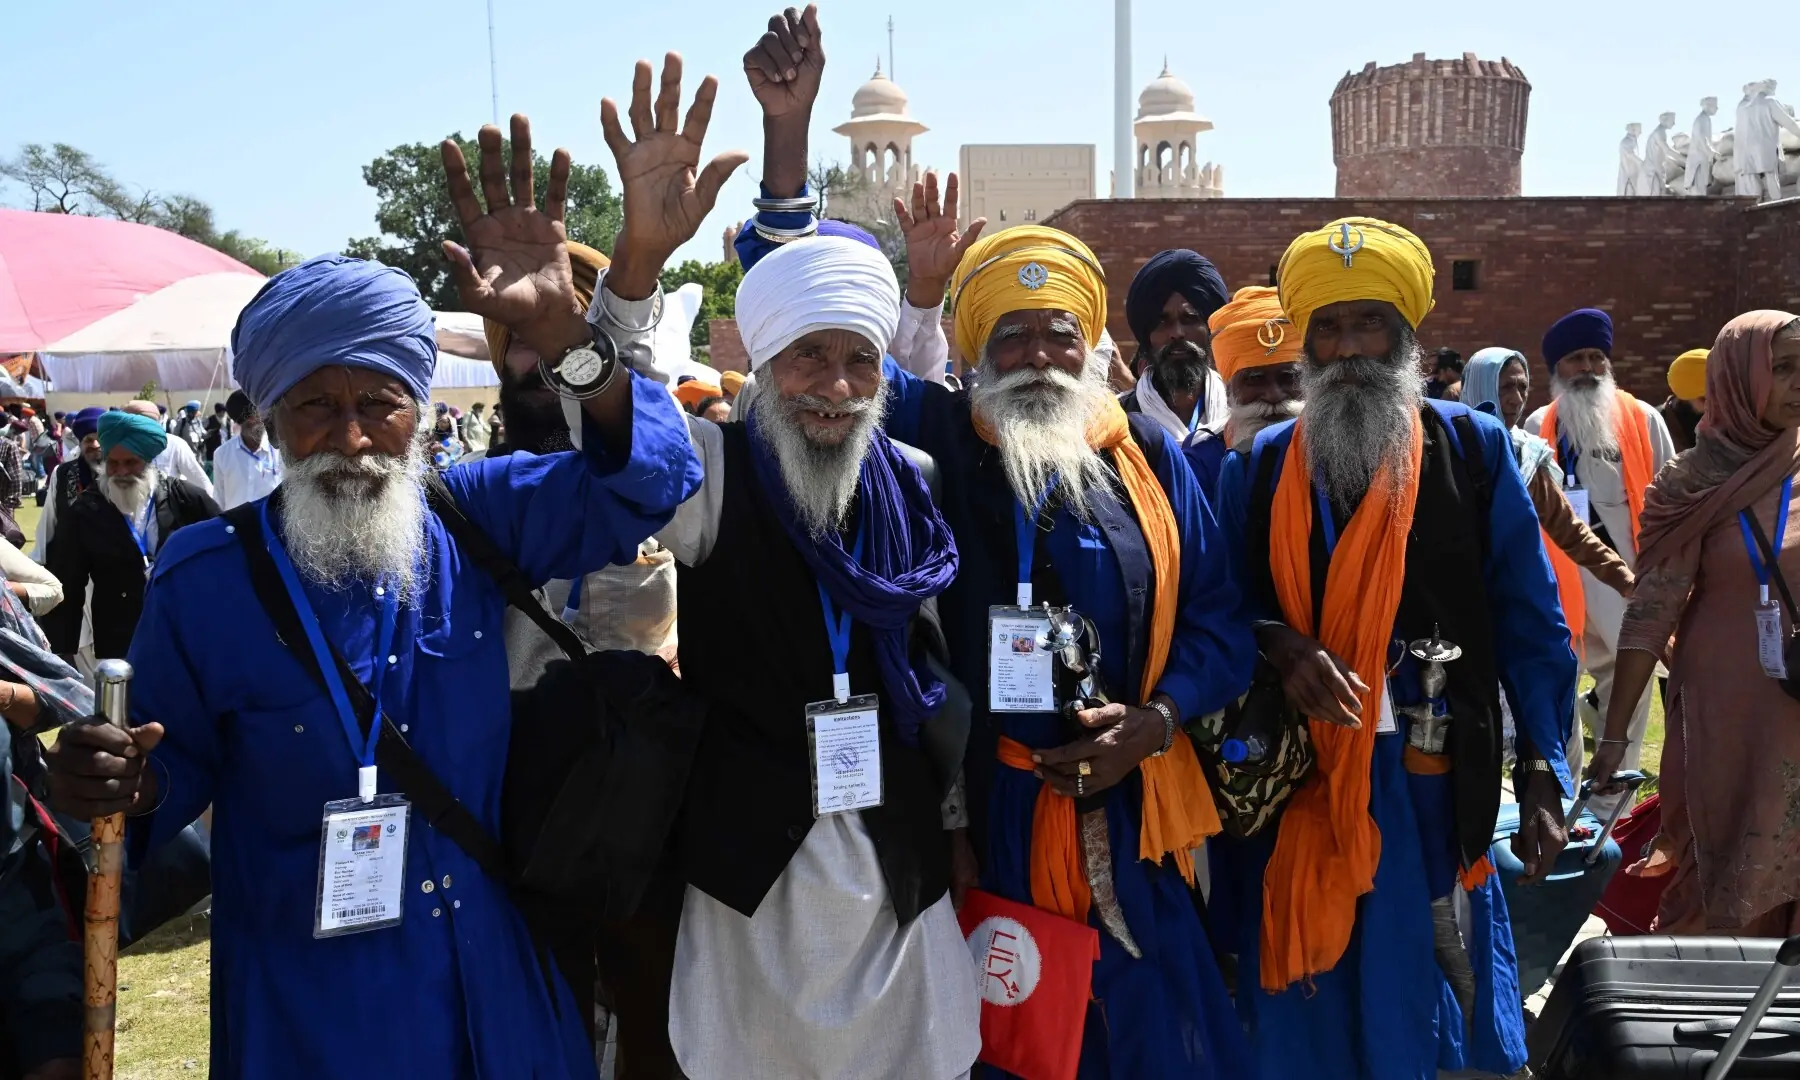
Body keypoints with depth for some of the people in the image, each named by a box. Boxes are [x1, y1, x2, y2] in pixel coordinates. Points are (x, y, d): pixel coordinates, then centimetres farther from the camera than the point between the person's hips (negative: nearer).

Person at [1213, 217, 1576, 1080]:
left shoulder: (1474, 449, 1)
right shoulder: (1258, 467, 5)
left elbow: (1528, 621, 1)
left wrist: (1542, 774, -4)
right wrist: (1278, 646, -14)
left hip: (1429, 779, -1)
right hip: (1288, 780, 1)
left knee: (1413, 1000, 10)